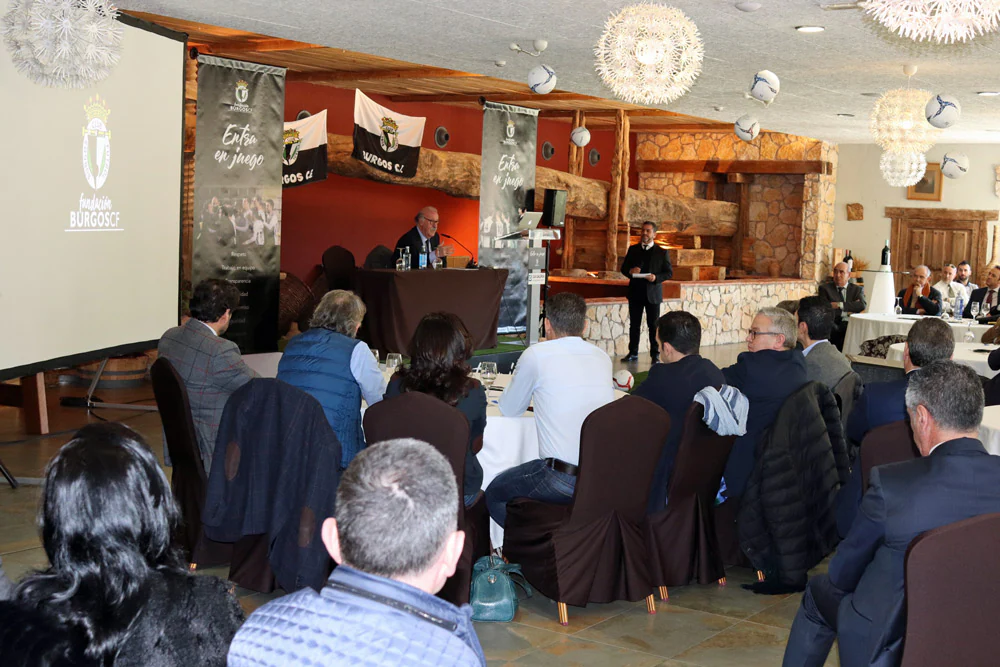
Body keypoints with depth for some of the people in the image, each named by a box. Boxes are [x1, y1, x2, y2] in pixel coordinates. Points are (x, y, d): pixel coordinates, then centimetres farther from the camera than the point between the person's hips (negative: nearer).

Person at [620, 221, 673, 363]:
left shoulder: (661, 253, 2)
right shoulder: (633, 250, 9)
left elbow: (669, 272, 1)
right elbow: (624, 268, 11)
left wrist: (656, 278, -18)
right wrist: (630, 271, -12)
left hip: (652, 294, -3)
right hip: (635, 293, 3)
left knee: (653, 325, 0)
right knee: (634, 324, 7)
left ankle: (655, 354, 7)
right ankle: (633, 352, 16)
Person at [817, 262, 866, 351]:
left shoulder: (857, 289, 16)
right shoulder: (825, 288, 13)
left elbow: (863, 305, -5)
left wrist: (839, 305, -10)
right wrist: (846, 312, -5)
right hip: (833, 326, -1)